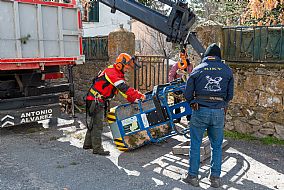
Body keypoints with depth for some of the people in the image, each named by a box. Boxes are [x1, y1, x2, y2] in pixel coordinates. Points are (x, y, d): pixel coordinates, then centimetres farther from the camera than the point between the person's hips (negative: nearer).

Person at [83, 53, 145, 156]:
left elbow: (124, 89, 10)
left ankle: (88, 144, 30)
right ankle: (97, 148, 0)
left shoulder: (118, 74, 11)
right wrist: (139, 95, -31)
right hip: (96, 100, -10)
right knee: (98, 124, -7)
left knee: (94, 123, 18)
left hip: (101, 101, 10)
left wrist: (134, 100, 0)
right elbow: (123, 88, -32)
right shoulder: (111, 72, -22)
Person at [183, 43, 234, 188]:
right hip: (219, 112, 2)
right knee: (217, 146, 15)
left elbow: (188, 94, 1)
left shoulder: (197, 70, 1)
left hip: (200, 111, -1)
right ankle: (215, 178, 21)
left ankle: (193, 176, 17)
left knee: (195, 144, 10)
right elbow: (230, 95, 7)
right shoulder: (227, 71, 5)